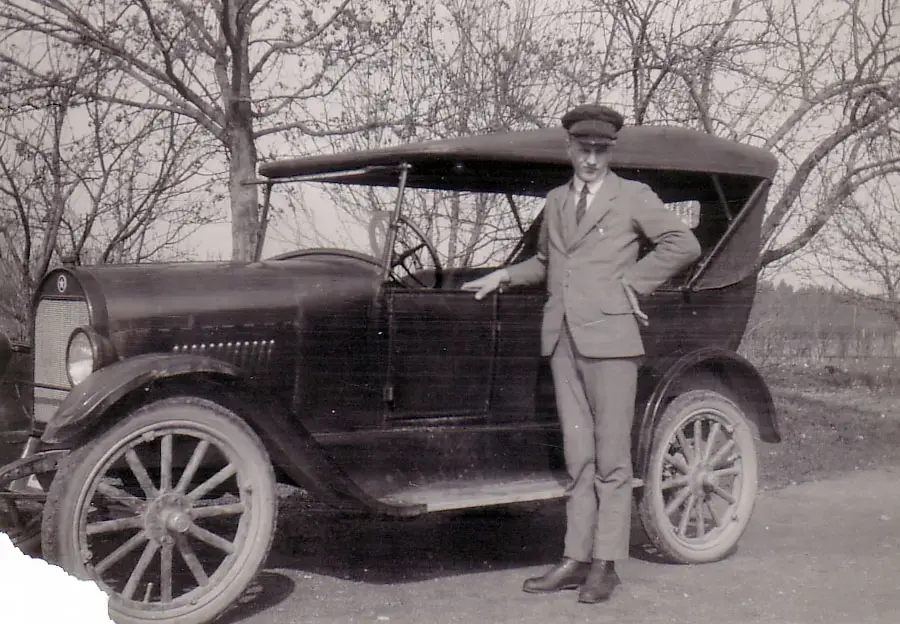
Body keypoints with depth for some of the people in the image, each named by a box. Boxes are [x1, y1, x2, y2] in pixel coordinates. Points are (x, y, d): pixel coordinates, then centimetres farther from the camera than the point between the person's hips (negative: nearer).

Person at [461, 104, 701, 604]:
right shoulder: (555, 202, 18)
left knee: (610, 456, -2)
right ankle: (576, 559, 13)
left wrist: (633, 280, -5)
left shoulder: (633, 197, 2)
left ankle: (605, 565, 2)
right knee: (578, 456, 9)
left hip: (610, 337, -5)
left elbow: (683, 244, -2)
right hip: (562, 338, 5)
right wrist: (503, 276, 15)